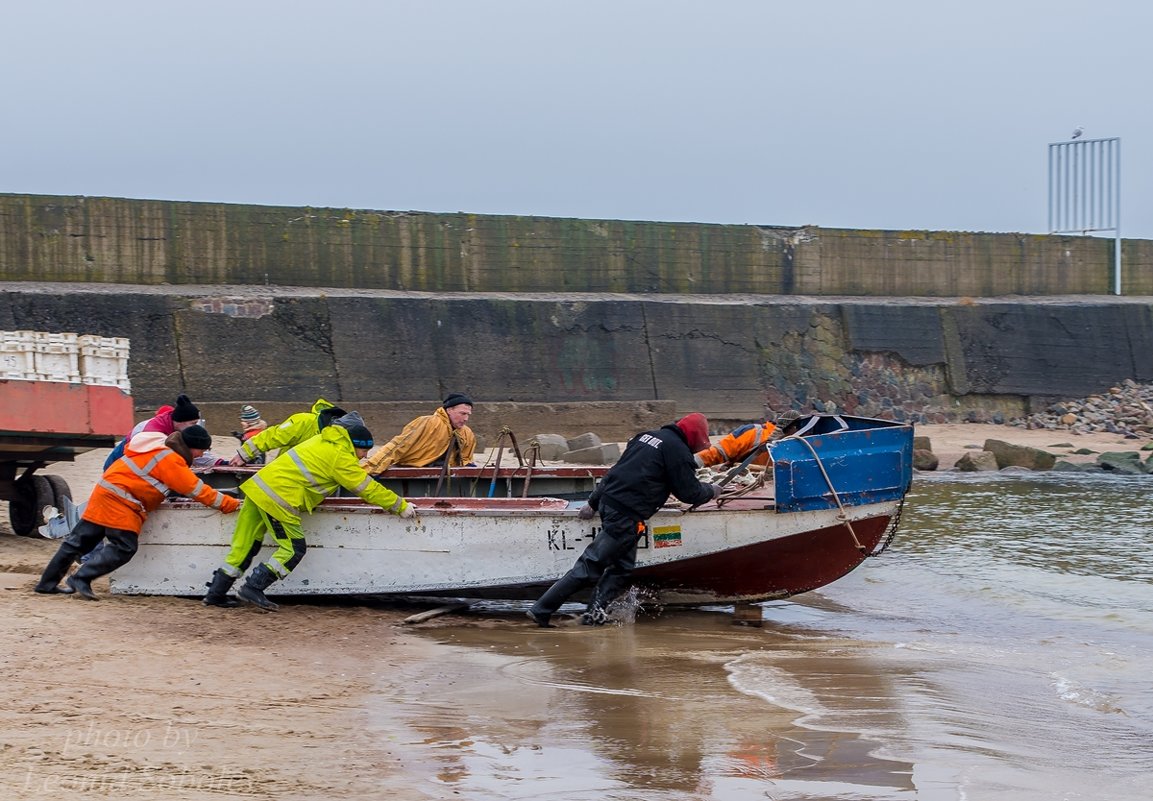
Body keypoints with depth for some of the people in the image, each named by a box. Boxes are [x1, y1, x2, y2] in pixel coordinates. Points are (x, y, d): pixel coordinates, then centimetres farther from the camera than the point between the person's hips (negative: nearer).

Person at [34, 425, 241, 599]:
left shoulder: (162, 448, 14)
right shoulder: (170, 460, -15)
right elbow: (197, 489, -14)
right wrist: (230, 504, -10)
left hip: (105, 492, 10)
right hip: (118, 500, -10)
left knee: (80, 541, 13)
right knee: (124, 547, -11)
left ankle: (48, 583, 19)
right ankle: (81, 579, -12)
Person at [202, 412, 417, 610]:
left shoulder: (325, 441, 18)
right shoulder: (342, 457, -8)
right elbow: (368, 489, -6)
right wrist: (401, 506, 0)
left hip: (258, 486, 9)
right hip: (277, 498, -9)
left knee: (245, 547, 12)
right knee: (294, 548, 0)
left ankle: (216, 593, 13)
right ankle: (253, 588, -4)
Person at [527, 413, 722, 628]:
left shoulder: (647, 436, 20)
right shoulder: (678, 449, -6)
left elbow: (616, 471, 23)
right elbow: (689, 492, -1)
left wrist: (593, 502, 25)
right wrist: (711, 491, 19)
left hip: (609, 502, 9)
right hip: (626, 515, -9)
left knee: (623, 566, 15)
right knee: (590, 566, -8)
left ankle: (595, 613, 4)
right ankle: (541, 610, -10)